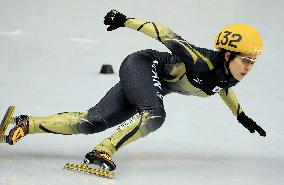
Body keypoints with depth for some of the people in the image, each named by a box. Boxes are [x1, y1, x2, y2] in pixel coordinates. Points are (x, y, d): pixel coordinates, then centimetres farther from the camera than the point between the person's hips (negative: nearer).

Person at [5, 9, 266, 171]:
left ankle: (27, 125, 6)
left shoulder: (231, 76, -8)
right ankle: (103, 151, -33)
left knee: (92, 123, 1)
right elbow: (165, 34, -27)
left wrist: (241, 116, 26)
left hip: (154, 84, 7)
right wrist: (126, 21, -26)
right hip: (141, 65, -7)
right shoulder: (203, 62, -31)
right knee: (154, 114, -36)